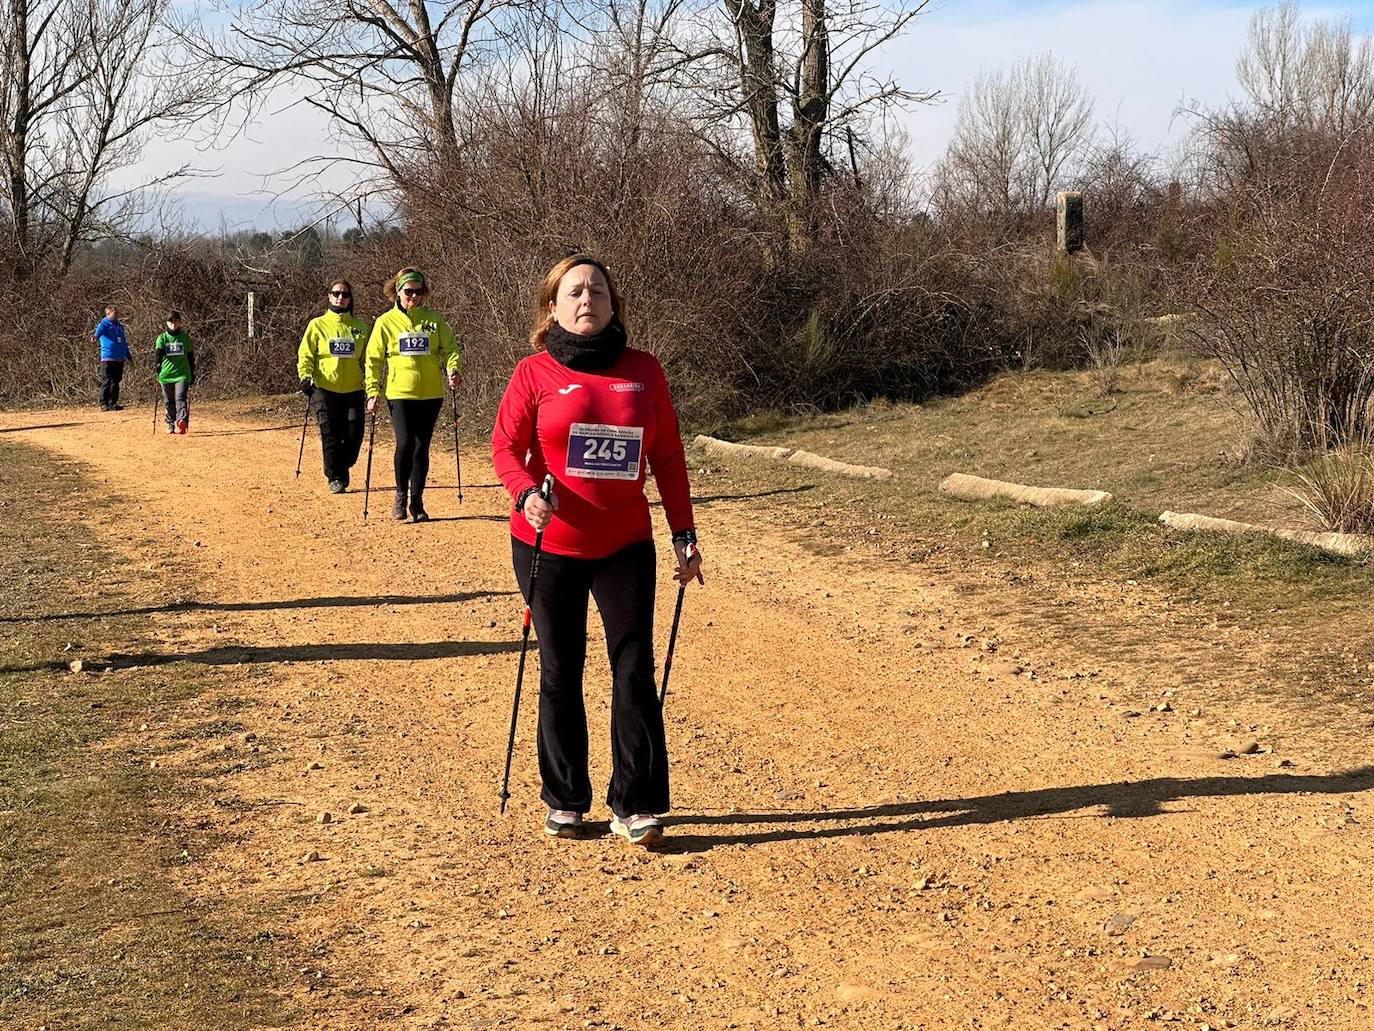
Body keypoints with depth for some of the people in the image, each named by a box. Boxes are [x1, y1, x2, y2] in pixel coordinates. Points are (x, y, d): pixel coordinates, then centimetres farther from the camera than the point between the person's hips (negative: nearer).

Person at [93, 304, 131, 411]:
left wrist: (129, 357, 29)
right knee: (106, 382, -6)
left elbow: (124, 343, 27)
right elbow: (99, 330, -28)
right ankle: (104, 404, -3)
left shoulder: (119, 326, 19)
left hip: (119, 359, 7)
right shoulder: (104, 324, -3)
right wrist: (96, 336, -51)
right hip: (108, 358, -7)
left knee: (116, 382, 10)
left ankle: (113, 403, 16)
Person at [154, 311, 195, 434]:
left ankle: (182, 421, -33)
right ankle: (171, 424, 21)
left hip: (182, 374, -1)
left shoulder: (185, 337, 8)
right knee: (169, 402, 8)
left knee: (181, 398, -18)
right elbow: (158, 353, -4)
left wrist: (192, 374, 14)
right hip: (166, 374, 1)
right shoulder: (162, 338, 7)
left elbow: (191, 357, 14)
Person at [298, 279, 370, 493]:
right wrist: (306, 376, -12)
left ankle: (342, 468, 22)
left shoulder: (360, 327, 11)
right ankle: (334, 477, 10)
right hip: (325, 388, -2)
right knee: (330, 435, -3)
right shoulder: (317, 325, 5)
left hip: (353, 389, 2)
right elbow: (305, 354, 3)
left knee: (354, 433, -4)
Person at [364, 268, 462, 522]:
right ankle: (400, 495, 5)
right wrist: (372, 392, -3)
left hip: (431, 395, 2)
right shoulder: (386, 322, 4)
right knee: (405, 443, -15)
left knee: (421, 448, 6)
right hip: (400, 394, -2)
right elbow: (373, 359, 5)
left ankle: (417, 501, 18)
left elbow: (449, 348, 8)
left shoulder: (434, 320, 7)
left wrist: (453, 370, -13)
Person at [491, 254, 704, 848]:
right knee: (559, 673, 8)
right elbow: (505, 445, -2)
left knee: (635, 671, -5)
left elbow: (668, 458, 8)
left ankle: (636, 806, 3)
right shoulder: (535, 373, -2)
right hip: (548, 546, -1)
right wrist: (527, 494, -22)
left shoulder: (644, 372, 4)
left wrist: (684, 536, 7)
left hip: (625, 546, 1)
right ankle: (565, 803, 20)